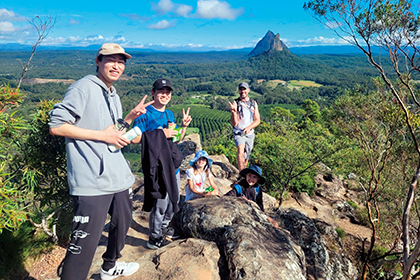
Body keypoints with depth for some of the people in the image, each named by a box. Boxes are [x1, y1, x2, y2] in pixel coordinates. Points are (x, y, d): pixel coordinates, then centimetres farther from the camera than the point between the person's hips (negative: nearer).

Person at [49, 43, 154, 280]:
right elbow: (56, 126, -15)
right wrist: (101, 135, -16)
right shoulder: (84, 88, -9)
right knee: (85, 243, -7)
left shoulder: (113, 95, 17)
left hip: (119, 177, 9)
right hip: (92, 182, -9)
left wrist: (131, 116, 9)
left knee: (122, 224, 24)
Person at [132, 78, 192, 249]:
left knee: (174, 198, 18)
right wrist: (160, 134, -21)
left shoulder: (170, 114, 13)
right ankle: (154, 238, 19)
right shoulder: (145, 114, -10)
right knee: (160, 201, -1)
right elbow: (135, 138, -18)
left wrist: (184, 126, 3)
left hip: (172, 164, 8)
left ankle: (164, 227, 40)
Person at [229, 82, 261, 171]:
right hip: (239, 133, -3)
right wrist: (234, 112, -31)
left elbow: (257, 120, 4)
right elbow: (234, 123, -12)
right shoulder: (235, 103, -6)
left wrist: (249, 127, -15)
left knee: (246, 157, 12)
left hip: (250, 134, 3)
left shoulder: (253, 103, 5)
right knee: (241, 151, -28)